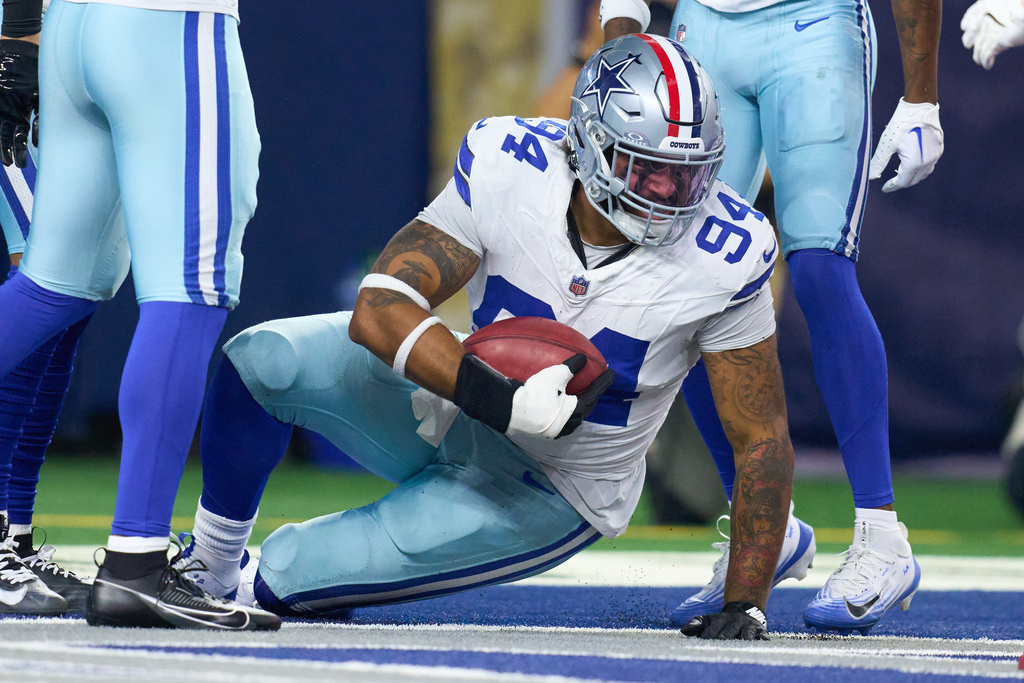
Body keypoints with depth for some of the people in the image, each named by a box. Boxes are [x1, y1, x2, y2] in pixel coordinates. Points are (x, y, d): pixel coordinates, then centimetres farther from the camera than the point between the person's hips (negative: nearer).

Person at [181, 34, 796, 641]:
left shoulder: (722, 258, -25)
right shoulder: (509, 173, -22)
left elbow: (763, 438, -16)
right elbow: (379, 309, -27)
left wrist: (745, 604, -21)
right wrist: (500, 400, -40)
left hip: (548, 496, -2)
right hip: (458, 408, 2)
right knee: (263, 359, -20)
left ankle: (244, 588, 24)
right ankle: (210, 569, 6)